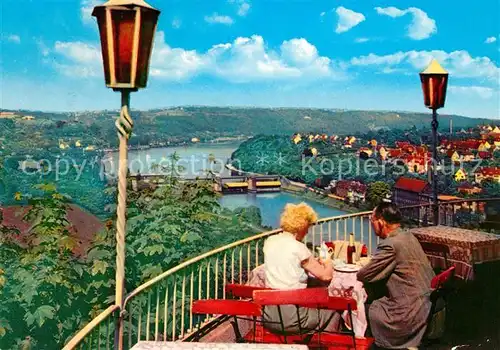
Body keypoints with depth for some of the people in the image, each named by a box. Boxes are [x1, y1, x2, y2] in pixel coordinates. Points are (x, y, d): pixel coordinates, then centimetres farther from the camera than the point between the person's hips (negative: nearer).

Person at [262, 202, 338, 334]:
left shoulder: (269, 242, 3)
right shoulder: (298, 248, -15)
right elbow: (326, 275, -10)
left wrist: (313, 262, 21)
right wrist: (328, 263, 11)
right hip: (292, 319, -7)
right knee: (332, 311, 20)